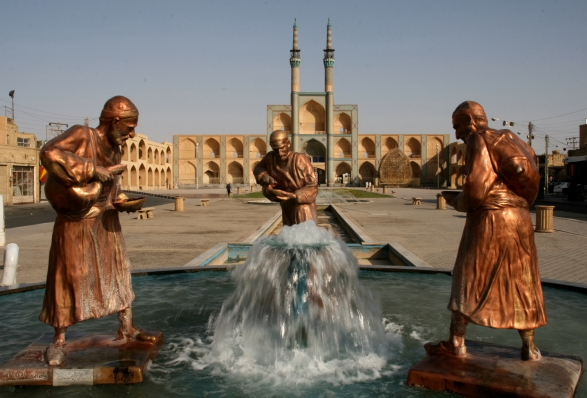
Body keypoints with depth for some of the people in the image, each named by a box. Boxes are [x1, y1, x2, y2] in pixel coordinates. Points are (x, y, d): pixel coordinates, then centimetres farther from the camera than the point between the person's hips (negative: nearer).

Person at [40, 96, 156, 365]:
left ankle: (126, 328, 22)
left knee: (119, 271, 9)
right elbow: (50, 153, -31)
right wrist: (93, 170, -29)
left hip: (106, 221, 7)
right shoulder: (81, 135, -15)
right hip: (76, 222, -7)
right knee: (69, 277, 0)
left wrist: (122, 200, -3)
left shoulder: (114, 150, 7)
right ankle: (59, 340, 15)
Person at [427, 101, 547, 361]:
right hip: (520, 218, 7)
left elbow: (476, 186, -16)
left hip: (489, 218, -7)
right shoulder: (509, 139, 16)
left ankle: (456, 342, 6)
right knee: (521, 282, 13)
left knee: (469, 279, 1)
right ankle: (529, 347, 18)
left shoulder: (479, 140, -7)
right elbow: (528, 174, 13)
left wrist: (458, 203, 0)